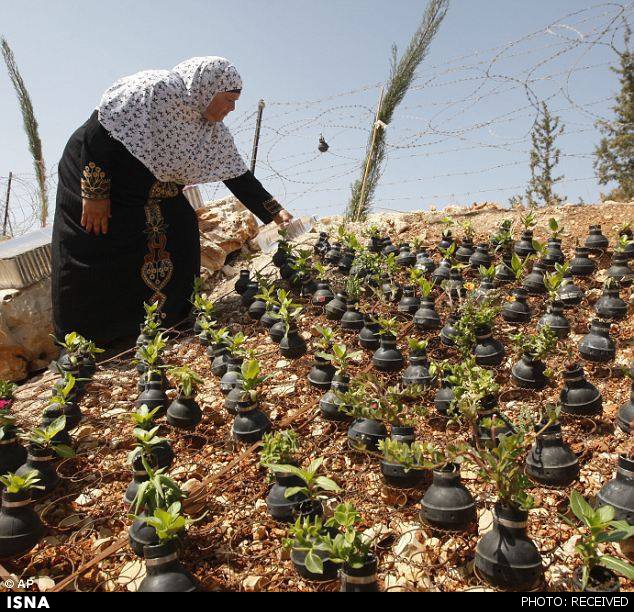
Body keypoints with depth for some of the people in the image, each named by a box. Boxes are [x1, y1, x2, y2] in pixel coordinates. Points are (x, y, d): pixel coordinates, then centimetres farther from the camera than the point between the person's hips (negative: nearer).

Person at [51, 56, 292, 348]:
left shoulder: (214, 132, -3)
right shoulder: (155, 89, -26)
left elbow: (238, 175, 1)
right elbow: (100, 130, -27)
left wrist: (274, 212, -4)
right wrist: (95, 192, -26)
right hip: (92, 174, -7)